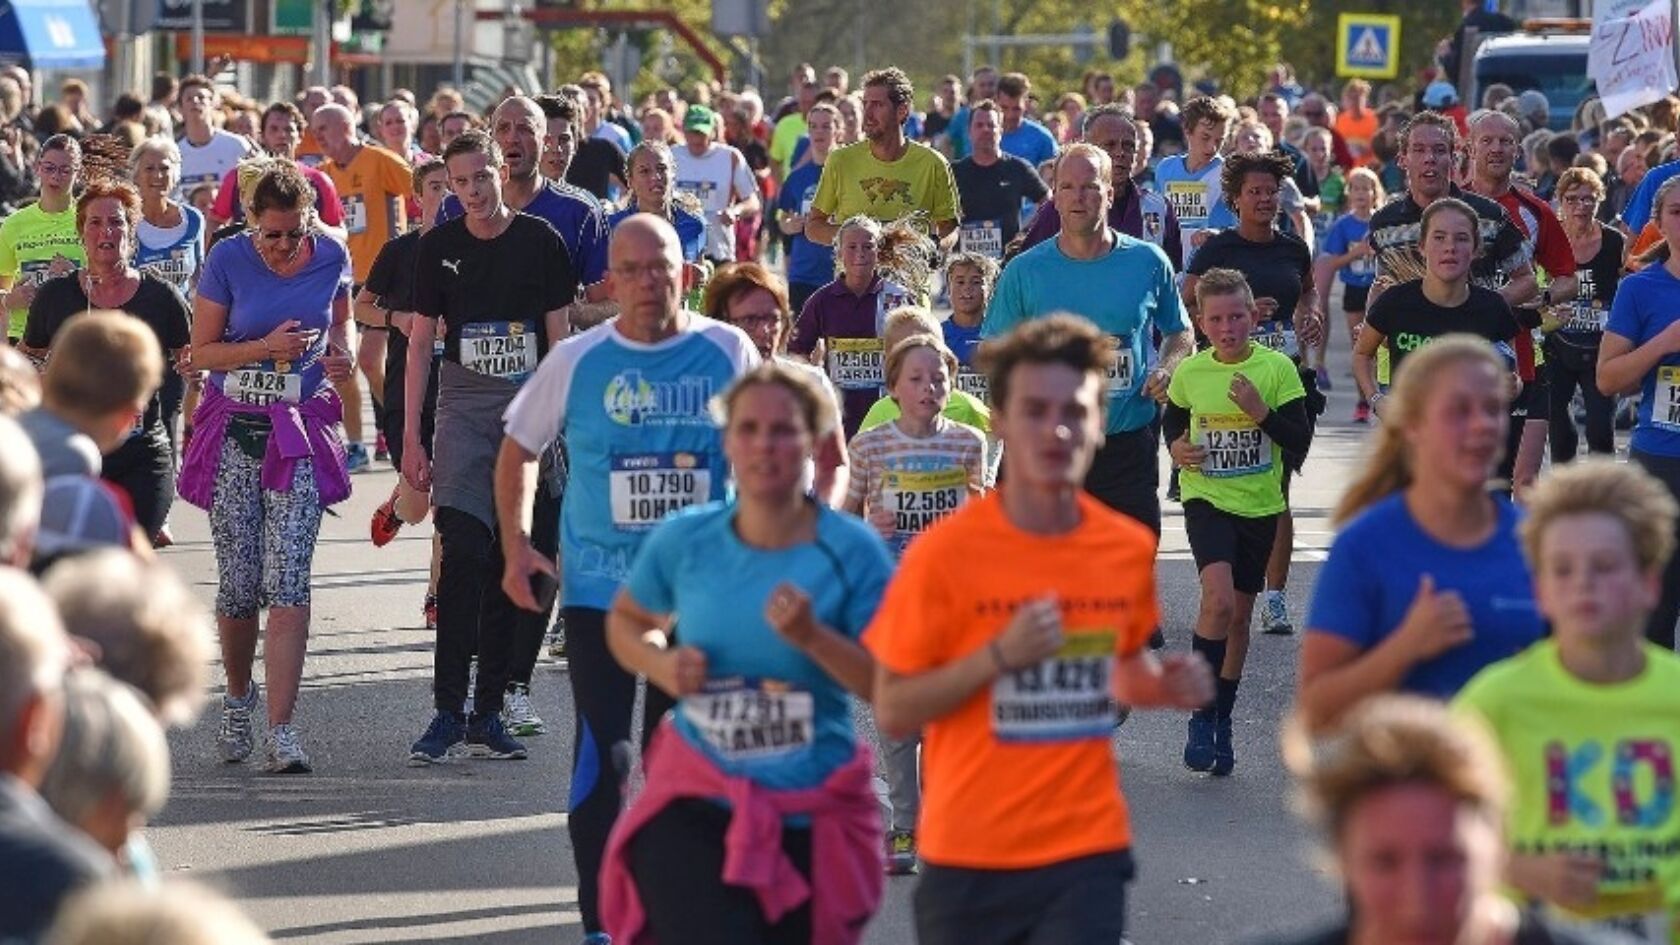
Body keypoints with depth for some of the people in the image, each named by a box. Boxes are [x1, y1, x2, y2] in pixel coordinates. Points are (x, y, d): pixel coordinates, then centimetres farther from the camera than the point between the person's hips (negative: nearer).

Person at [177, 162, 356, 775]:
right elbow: (202, 352, -1)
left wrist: (341, 354, -3)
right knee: (238, 586, 4)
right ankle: (238, 697, 31)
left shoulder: (332, 257, -1)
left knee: (288, 584, -12)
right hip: (234, 429, 0)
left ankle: (281, 728, -15)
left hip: (300, 430, 0)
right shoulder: (229, 259, -6)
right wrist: (268, 347, -16)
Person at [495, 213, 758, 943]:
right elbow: (518, 448, 8)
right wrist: (516, 545, -1)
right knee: (601, 752, -2)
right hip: (598, 587, -1)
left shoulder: (728, 353, -3)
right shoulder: (577, 361, -3)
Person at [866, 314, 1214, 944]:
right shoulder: (945, 552, -11)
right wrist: (998, 656, -21)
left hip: (1087, 854, 1)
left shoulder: (1130, 550, 0)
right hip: (968, 858, -1)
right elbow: (892, 712, -9)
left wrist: (1163, 685, -2)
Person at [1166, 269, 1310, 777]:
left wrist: (1261, 411, -21)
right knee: (1219, 599, -22)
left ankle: (1221, 721, 27)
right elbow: (1173, 420, 17)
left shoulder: (1277, 368, -6)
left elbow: (1301, 440, -7)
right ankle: (1202, 714, -10)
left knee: (1239, 615, 11)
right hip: (1207, 499, -1)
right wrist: (1176, 446, -3)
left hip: (1259, 505, 1)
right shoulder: (1190, 372, -1)